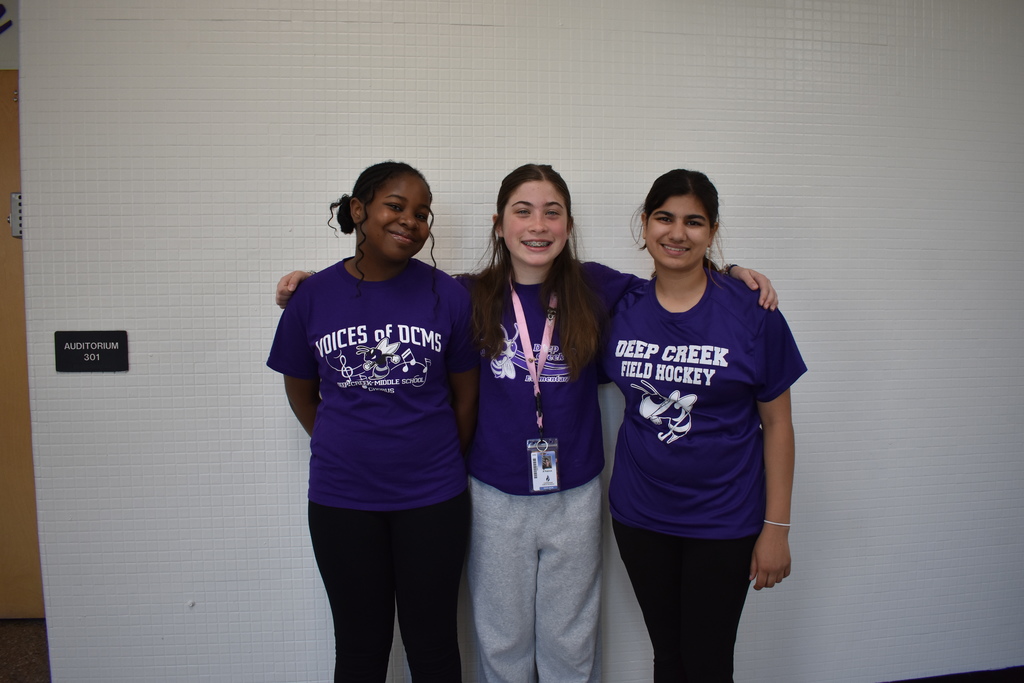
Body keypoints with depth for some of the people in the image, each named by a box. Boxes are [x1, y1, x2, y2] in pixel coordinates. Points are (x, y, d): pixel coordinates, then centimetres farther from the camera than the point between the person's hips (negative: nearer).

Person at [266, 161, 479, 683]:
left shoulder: (449, 295, -6)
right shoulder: (313, 296, -3)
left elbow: (466, 396, 2)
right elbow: (301, 392, 9)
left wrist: (444, 464, 4)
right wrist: (346, 450, 8)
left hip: (433, 501, -1)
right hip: (341, 501, 1)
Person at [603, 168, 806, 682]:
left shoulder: (752, 313, -10)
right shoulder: (620, 308, -3)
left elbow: (776, 424, -6)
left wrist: (776, 527, -6)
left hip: (723, 523, -2)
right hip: (639, 516, 3)